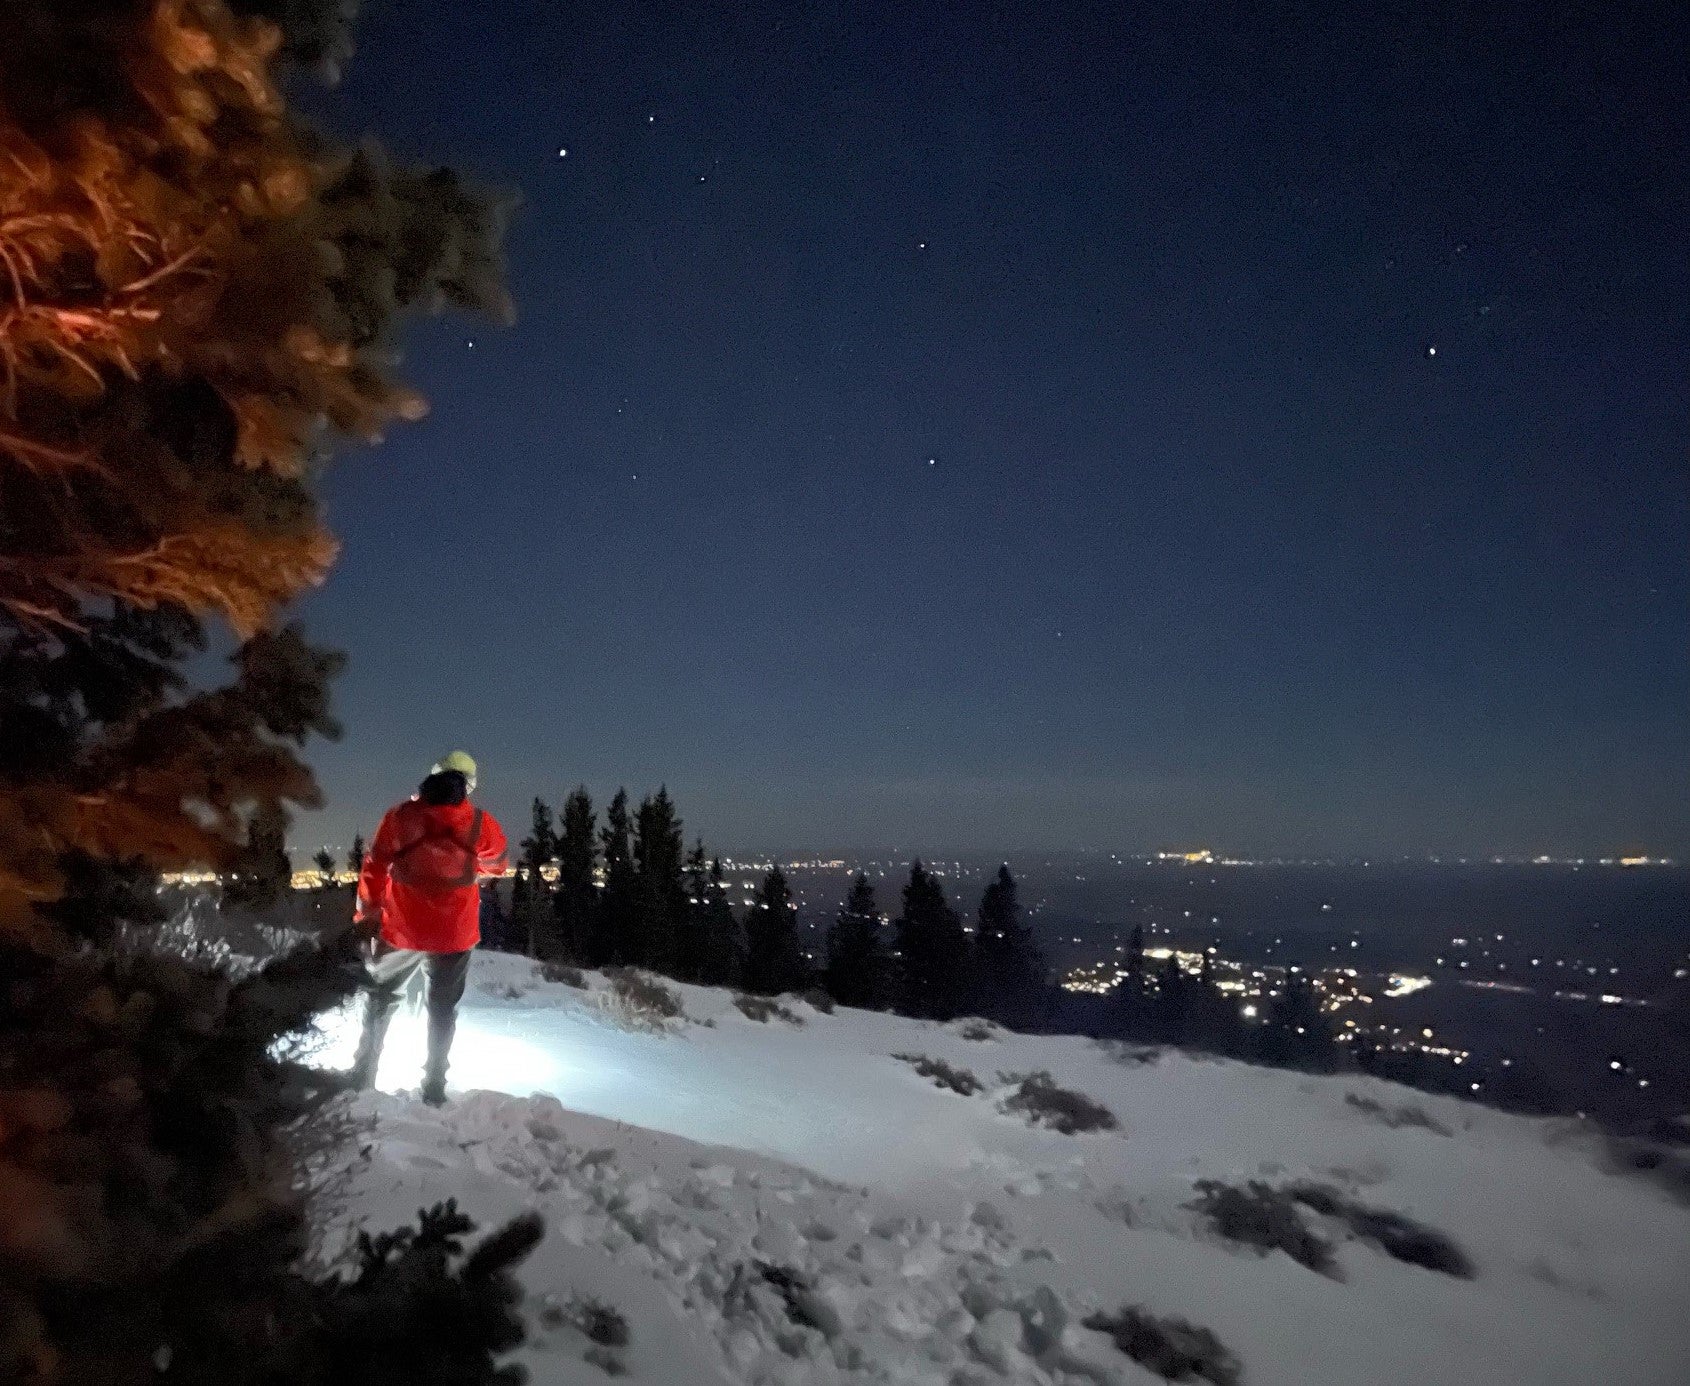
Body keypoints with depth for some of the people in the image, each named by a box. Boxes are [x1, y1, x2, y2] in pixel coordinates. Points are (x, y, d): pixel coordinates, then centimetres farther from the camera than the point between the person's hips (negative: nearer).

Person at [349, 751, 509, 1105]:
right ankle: (434, 1086, 18)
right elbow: (496, 866, 8)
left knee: (380, 1000, 21)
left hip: (401, 929, 0)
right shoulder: (481, 824, -9)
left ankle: (362, 1077, 24)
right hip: (454, 933, 0)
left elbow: (374, 868, -6)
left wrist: (367, 916, 4)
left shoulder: (401, 815, -9)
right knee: (443, 1009, 17)